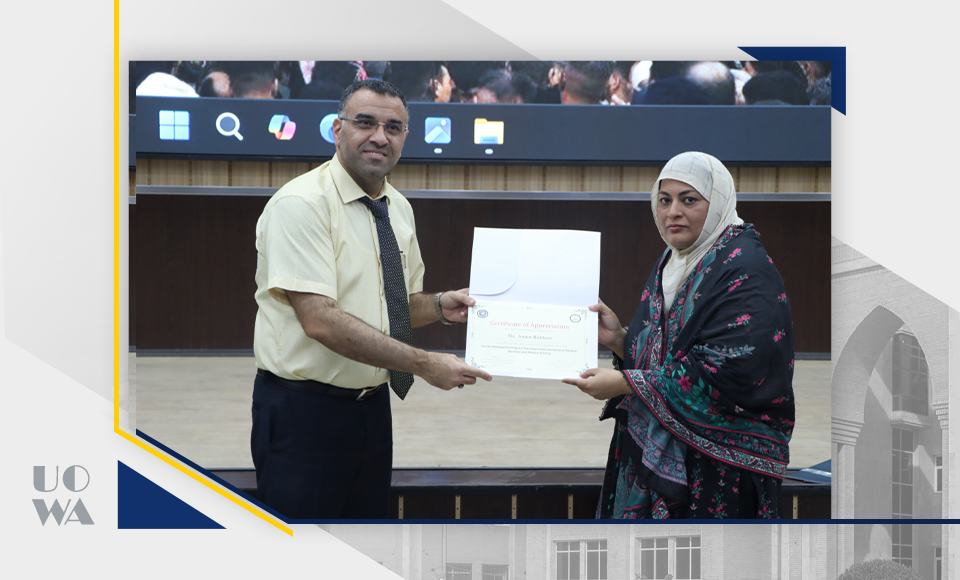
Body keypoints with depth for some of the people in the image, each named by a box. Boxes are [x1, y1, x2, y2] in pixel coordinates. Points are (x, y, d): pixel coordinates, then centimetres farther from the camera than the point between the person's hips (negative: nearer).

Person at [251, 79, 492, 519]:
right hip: (303, 411, -8)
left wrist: (440, 307, -1)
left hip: (371, 406, 8)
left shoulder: (399, 209, 10)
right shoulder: (300, 204, -16)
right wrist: (424, 364, -23)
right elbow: (320, 320, -25)